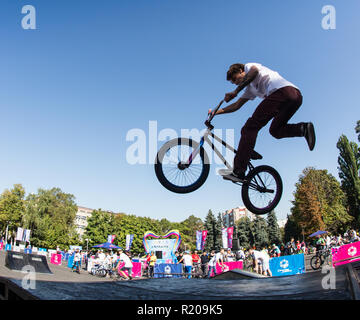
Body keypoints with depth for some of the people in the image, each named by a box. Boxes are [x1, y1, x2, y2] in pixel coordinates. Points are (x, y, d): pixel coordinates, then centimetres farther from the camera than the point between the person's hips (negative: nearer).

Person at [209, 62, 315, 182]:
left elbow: (254, 71, -7)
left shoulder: (248, 66, 19)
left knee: (250, 127, -12)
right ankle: (304, 128, -3)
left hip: (282, 90, -9)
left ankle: (238, 172, -19)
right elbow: (237, 105, 37)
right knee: (275, 130, 23)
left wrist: (235, 92, -8)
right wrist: (216, 112, 34)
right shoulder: (251, 89, 38)